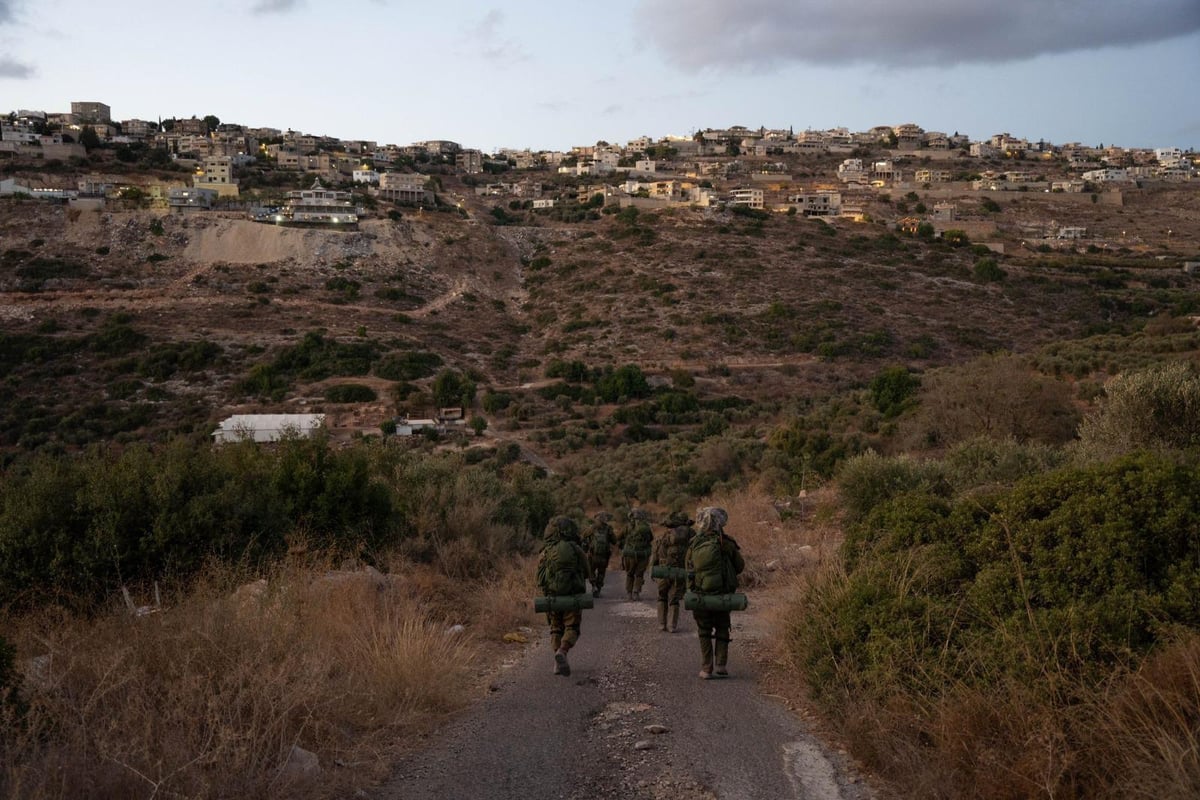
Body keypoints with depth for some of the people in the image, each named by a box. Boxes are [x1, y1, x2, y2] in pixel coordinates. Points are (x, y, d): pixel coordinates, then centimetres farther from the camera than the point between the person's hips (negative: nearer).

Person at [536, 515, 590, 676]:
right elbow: (586, 573, 7)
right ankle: (562, 652, -23)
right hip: (572, 596, -2)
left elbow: (540, 578, 4)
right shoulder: (576, 550, -5)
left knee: (556, 629, 16)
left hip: (552, 596, 2)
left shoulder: (545, 552, 0)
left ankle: (559, 663, 6)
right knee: (571, 629, 4)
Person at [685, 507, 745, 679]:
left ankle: (706, 669, 7)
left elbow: (688, 568, 4)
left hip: (700, 595, 1)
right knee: (722, 630, 16)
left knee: (704, 632, 11)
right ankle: (721, 665, 8)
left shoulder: (694, 544, -5)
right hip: (723, 593, -1)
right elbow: (740, 566, 1)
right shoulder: (727, 544, -9)